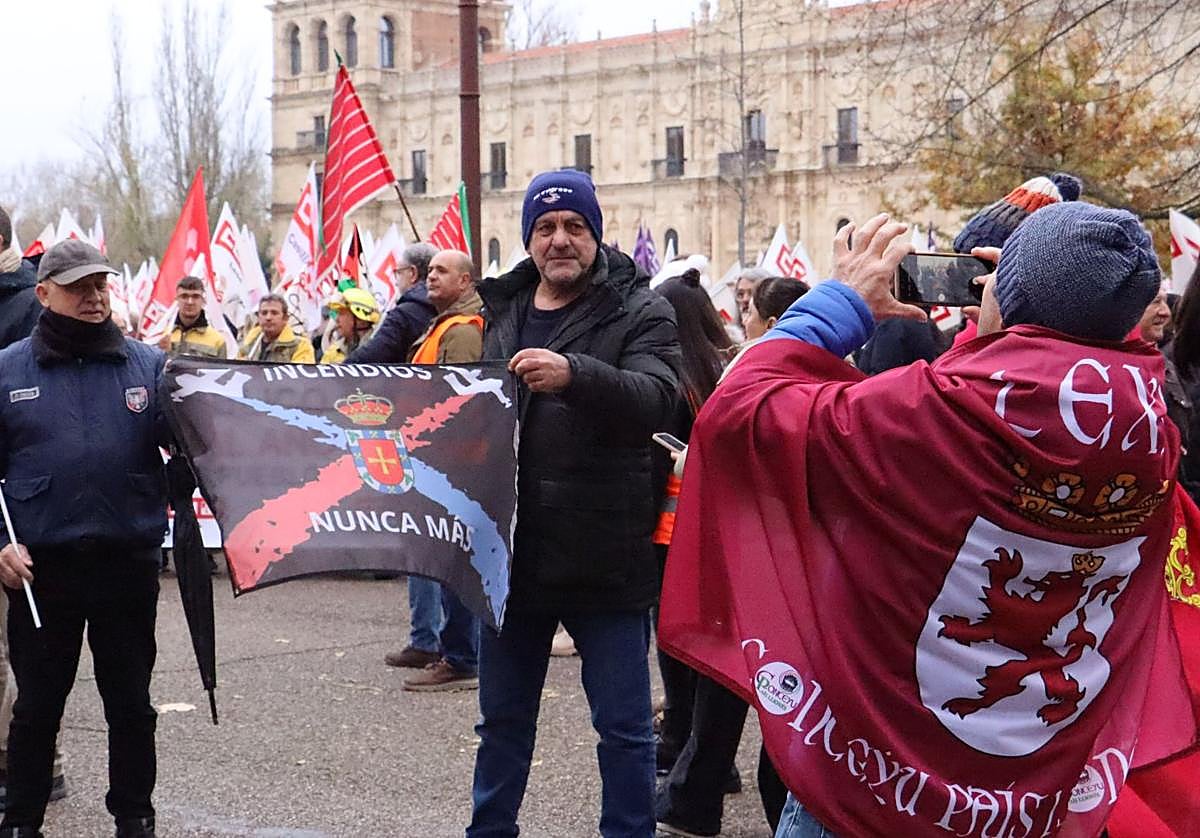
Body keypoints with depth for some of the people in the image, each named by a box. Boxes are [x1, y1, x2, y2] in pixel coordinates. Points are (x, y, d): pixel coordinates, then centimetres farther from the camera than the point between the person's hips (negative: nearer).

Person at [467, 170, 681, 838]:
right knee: (503, 718, 17)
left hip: (604, 556, -5)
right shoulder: (502, 311, 11)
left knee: (624, 725, 4)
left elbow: (655, 399, -22)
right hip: (512, 551, 5)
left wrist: (573, 374, -37)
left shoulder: (640, 313, -4)